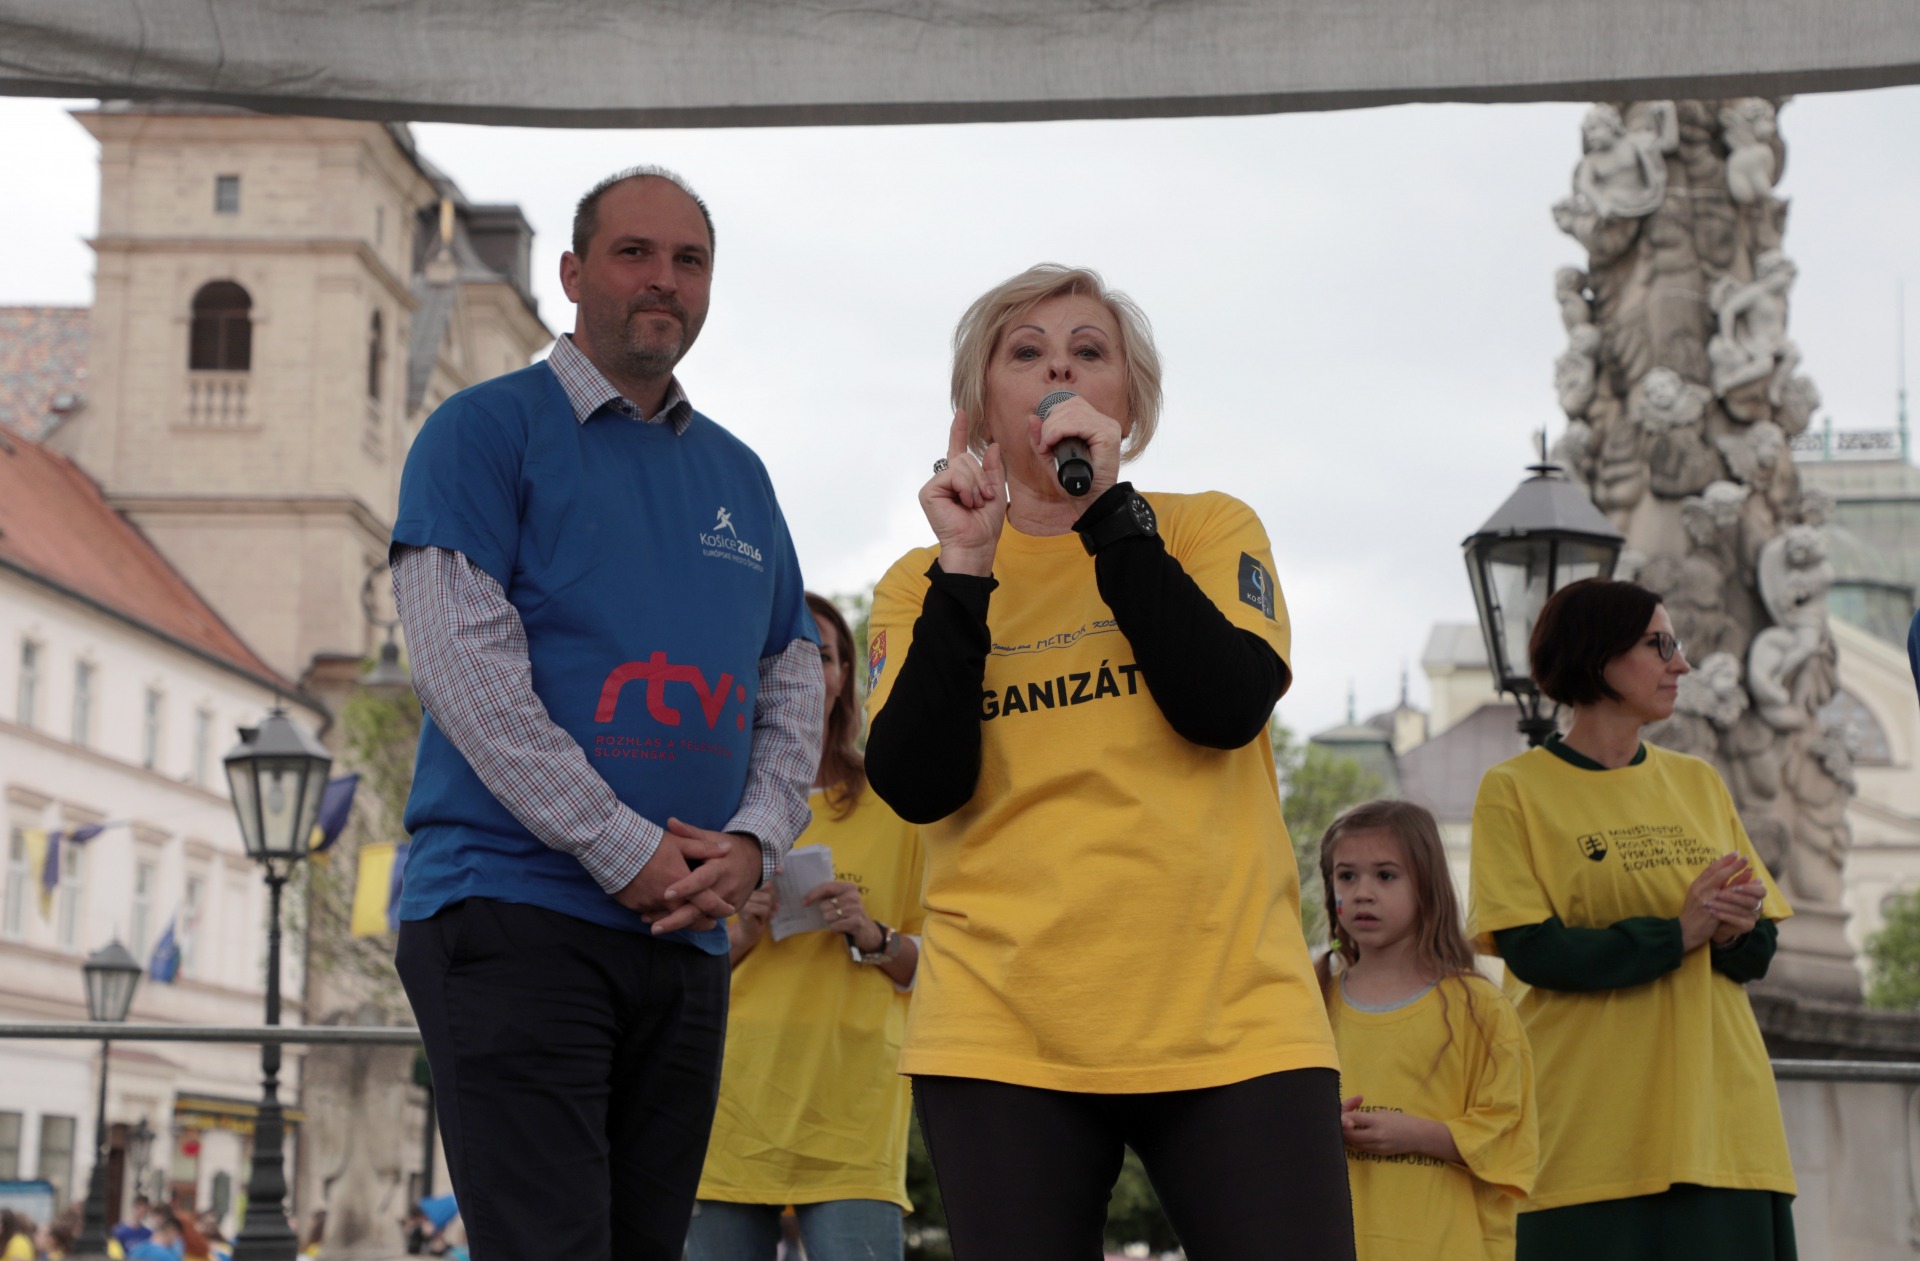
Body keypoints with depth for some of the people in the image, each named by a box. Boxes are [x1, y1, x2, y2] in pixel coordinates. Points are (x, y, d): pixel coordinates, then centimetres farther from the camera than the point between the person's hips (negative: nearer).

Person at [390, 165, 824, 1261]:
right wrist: (628, 852, -14)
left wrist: (753, 843, -3)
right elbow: (466, 666, -10)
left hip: (687, 940, 6)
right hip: (517, 910, -6)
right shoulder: (489, 429, 1)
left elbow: (796, 681, 17)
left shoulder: (738, 473, 19)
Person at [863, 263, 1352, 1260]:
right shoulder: (922, 583, 12)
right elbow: (916, 788, -3)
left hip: (1231, 1018, -1)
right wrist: (965, 570, -7)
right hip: (1003, 1032, 1)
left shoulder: (1208, 531, 11)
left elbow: (1225, 708, -9)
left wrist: (1105, 508, -8)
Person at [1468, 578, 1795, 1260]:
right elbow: (1533, 952, -9)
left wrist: (1733, 929, -10)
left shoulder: (1698, 782, 16)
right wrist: (1678, 932, -15)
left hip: (1722, 1121, 4)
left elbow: (1760, 950, 13)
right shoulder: (1516, 789, 2)